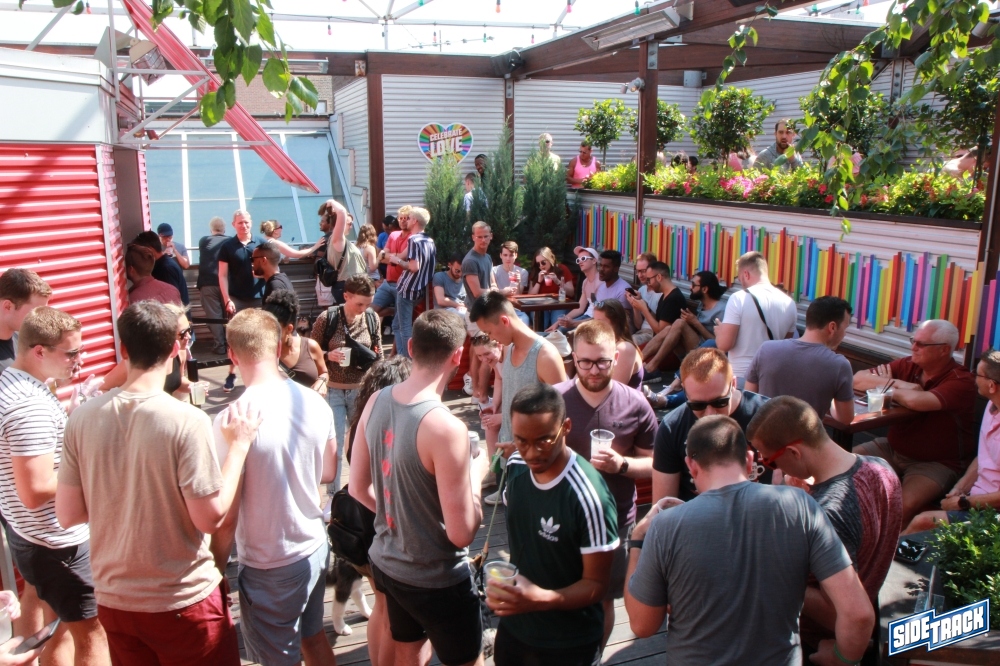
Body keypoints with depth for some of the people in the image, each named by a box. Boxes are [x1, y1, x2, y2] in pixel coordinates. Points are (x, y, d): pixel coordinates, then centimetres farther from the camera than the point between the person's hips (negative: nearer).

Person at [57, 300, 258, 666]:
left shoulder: (83, 416, -7)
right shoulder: (187, 421, -21)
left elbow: (68, 514, -1)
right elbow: (210, 516, -18)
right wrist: (239, 445, -9)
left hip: (112, 600, 5)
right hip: (183, 601, -4)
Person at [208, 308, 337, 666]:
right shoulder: (315, 402, -7)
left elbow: (226, 517, -19)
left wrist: (216, 571, -5)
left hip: (270, 566, -5)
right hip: (315, 546, 5)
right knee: (314, 637, 26)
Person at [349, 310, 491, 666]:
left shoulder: (376, 403, -8)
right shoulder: (445, 427, -29)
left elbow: (359, 488, 4)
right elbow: (462, 533, -24)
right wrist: (475, 476, -8)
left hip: (386, 562, 7)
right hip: (437, 578, -6)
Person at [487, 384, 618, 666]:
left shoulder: (588, 497, -29)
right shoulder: (516, 465, -9)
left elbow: (596, 583, -20)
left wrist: (542, 599, -35)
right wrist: (503, 585, 2)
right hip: (513, 624, 5)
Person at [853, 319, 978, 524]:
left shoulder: (961, 382, -18)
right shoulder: (908, 365, 0)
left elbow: (916, 401, -36)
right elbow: (859, 379, -3)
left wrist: (888, 388, -14)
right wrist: (897, 384, -17)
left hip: (936, 463, -6)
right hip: (892, 448, 6)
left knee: (905, 505, -31)